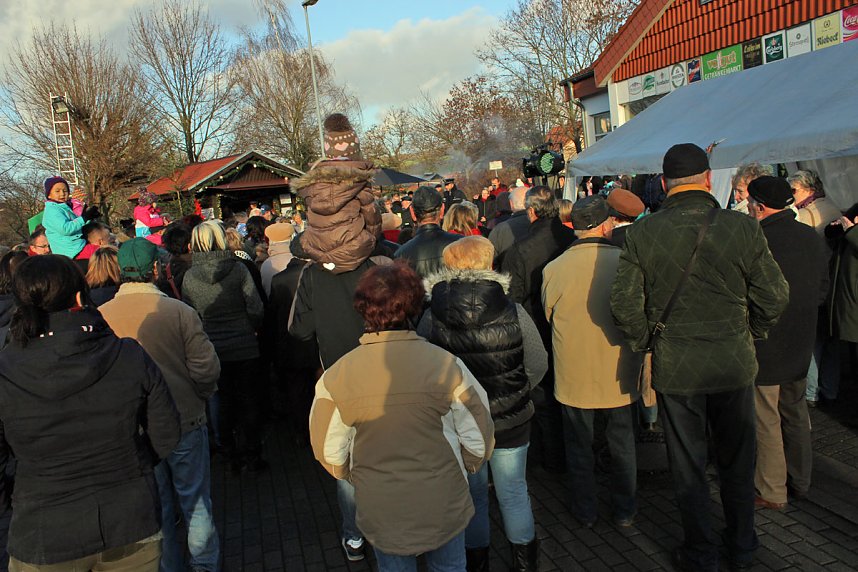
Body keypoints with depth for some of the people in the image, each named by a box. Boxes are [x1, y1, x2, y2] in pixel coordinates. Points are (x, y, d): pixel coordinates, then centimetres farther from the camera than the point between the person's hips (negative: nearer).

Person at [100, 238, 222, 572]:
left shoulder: (99, 317, -10)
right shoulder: (179, 311, -18)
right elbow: (207, 369, -17)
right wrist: (199, 398, 4)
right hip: (185, 423, -2)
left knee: (156, 506, 19)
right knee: (195, 501, 16)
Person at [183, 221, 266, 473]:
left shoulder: (189, 276, -5)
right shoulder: (238, 269, -12)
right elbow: (256, 309, -12)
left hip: (213, 351, 3)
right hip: (244, 347, -2)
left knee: (225, 403, 16)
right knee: (249, 402, 10)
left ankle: (231, 456, 25)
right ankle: (251, 457, 17)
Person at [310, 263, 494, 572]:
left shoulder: (336, 376, -16)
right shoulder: (445, 365, -19)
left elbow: (330, 452, -4)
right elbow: (479, 436, -9)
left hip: (380, 510, 1)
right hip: (444, 505, 0)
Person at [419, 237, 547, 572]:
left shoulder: (431, 318, -15)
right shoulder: (513, 311, -15)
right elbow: (538, 365, -5)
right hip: (512, 420, 0)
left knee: (472, 494, 20)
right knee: (514, 493, 19)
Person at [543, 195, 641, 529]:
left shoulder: (553, 269, -14)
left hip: (573, 375, 0)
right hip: (618, 375, 1)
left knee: (579, 445, 16)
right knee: (622, 444, 19)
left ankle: (585, 511, 29)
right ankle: (624, 510, 32)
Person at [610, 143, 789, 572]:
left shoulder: (642, 234, -11)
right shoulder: (744, 228, -9)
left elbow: (624, 303, -12)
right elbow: (774, 296, -4)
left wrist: (645, 343, 5)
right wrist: (749, 336, 13)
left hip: (674, 367, -1)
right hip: (734, 363, 1)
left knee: (688, 464, 14)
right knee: (737, 460, 20)